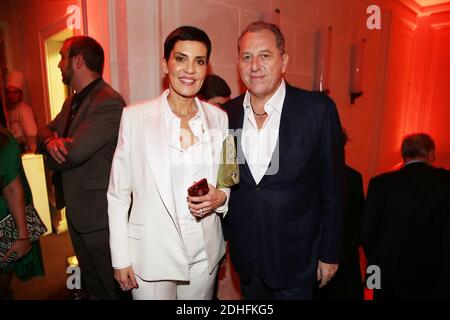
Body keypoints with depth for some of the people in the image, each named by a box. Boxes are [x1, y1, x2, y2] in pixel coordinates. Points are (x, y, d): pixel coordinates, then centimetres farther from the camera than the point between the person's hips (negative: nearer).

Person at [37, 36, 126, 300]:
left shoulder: (109, 103, -21)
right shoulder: (72, 102, 13)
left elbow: (74, 153, -27)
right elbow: (47, 130, 11)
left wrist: (52, 152, -4)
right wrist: (51, 141, -14)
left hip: (100, 216, -9)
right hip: (77, 212, 9)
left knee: (114, 287, 10)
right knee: (91, 284, 26)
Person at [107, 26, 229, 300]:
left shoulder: (218, 117, -2)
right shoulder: (135, 116, -9)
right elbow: (118, 192, -4)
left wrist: (220, 197, -13)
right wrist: (121, 258, -3)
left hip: (204, 253, 3)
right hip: (151, 254, -2)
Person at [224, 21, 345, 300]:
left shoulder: (318, 110, -14)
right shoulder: (227, 114, -4)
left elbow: (333, 188, -9)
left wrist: (329, 253, -4)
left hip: (295, 260, -3)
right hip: (244, 256, 4)